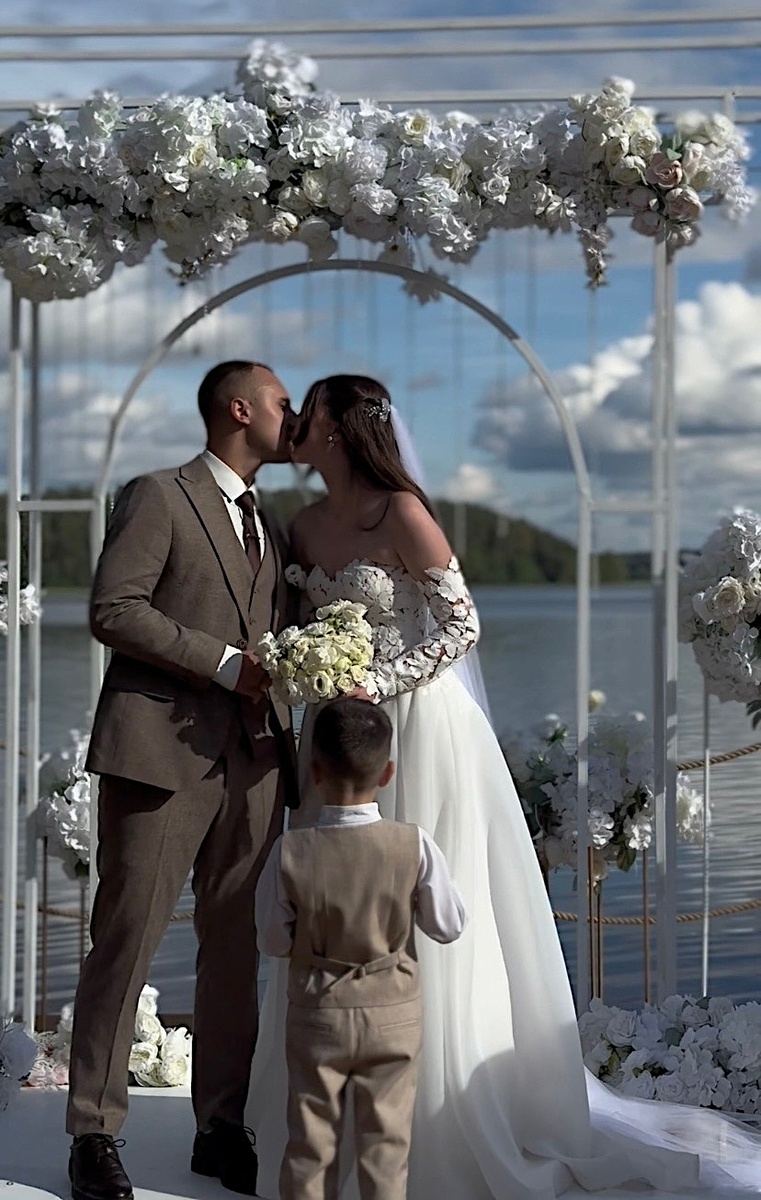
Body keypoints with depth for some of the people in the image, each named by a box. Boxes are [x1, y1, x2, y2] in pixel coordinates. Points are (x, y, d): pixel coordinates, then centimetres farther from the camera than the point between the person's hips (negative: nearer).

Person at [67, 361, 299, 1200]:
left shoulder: (266, 523, 23)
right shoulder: (158, 498, -1)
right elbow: (114, 610, -12)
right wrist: (226, 663, -14)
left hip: (254, 757, 7)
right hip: (162, 752, -7)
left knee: (237, 948, 7)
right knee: (126, 940, -3)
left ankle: (221, 1129, 15)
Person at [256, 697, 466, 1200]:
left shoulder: (290, 852, -16)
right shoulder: (415, 846, -17)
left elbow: (274, 942, -5)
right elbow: (449, 926, -6)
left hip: (316, 1016, 0)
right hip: (394, 1016, 0)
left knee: (310, 1140, 12)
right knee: (385, 1141, 10)